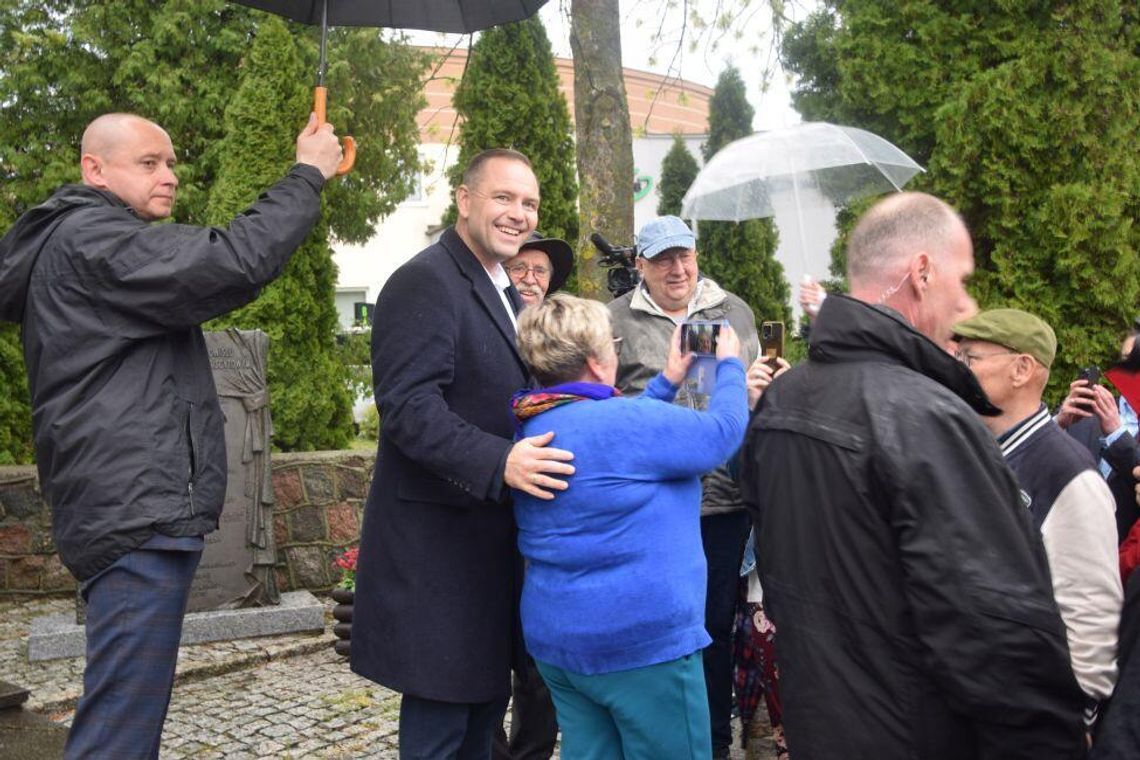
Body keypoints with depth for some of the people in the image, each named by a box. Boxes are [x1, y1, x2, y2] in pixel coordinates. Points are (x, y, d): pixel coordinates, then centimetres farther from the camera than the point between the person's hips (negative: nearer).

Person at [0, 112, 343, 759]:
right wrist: (308, 175, -12)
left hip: (137, 510, 11)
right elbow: (231, 265, -22)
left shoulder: (89, 241, 23)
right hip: (139, 511, -11)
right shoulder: (90, 239, -11)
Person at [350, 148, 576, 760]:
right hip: (438, 539, -9)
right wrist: (499, 463, -34)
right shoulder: (425, 281, -14)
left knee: (486, 703, 19)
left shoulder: (504, 292, 17)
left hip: (493, 536, 9)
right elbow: (407, 404, -24)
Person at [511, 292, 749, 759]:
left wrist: (667, 383, 23)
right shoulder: (625, 421, -20)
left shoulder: (532, 429, 6)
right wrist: (728, 365, 9)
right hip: (639, 639, -8)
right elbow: (722, 431, -8)